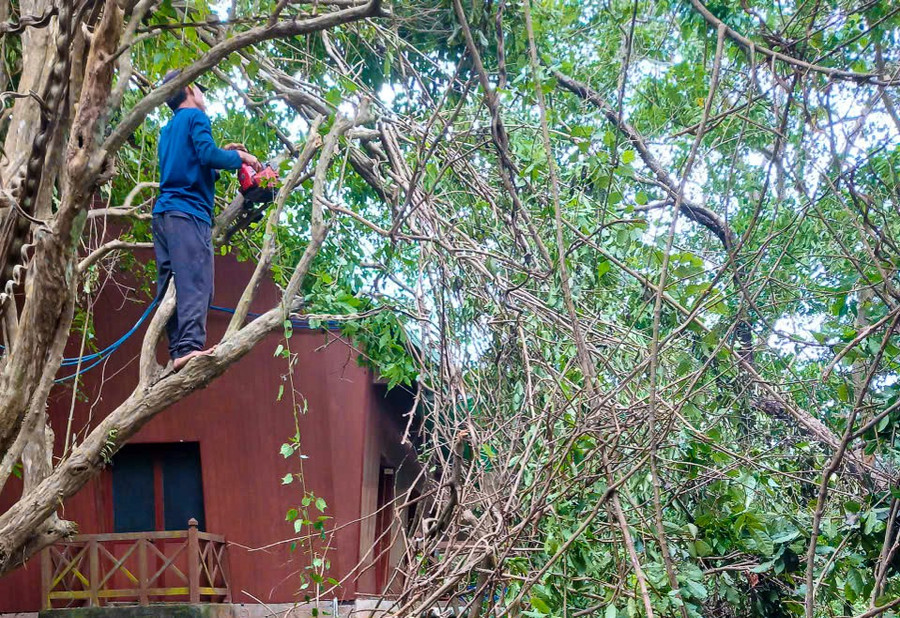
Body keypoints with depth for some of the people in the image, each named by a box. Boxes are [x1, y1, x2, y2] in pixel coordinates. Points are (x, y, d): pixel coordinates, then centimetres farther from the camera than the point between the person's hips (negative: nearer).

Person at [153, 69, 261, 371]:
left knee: (169, 286, 2)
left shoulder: (169, 129, 27)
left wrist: (223, 154, 24)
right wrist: (239, 157, 2)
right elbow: (207, 154, -13)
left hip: (164, 212, 9)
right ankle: (190, 347, -29)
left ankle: (177, 352, -2)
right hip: (188, 212, -9)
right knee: (196, 283, -17)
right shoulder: (195, 117, 1)